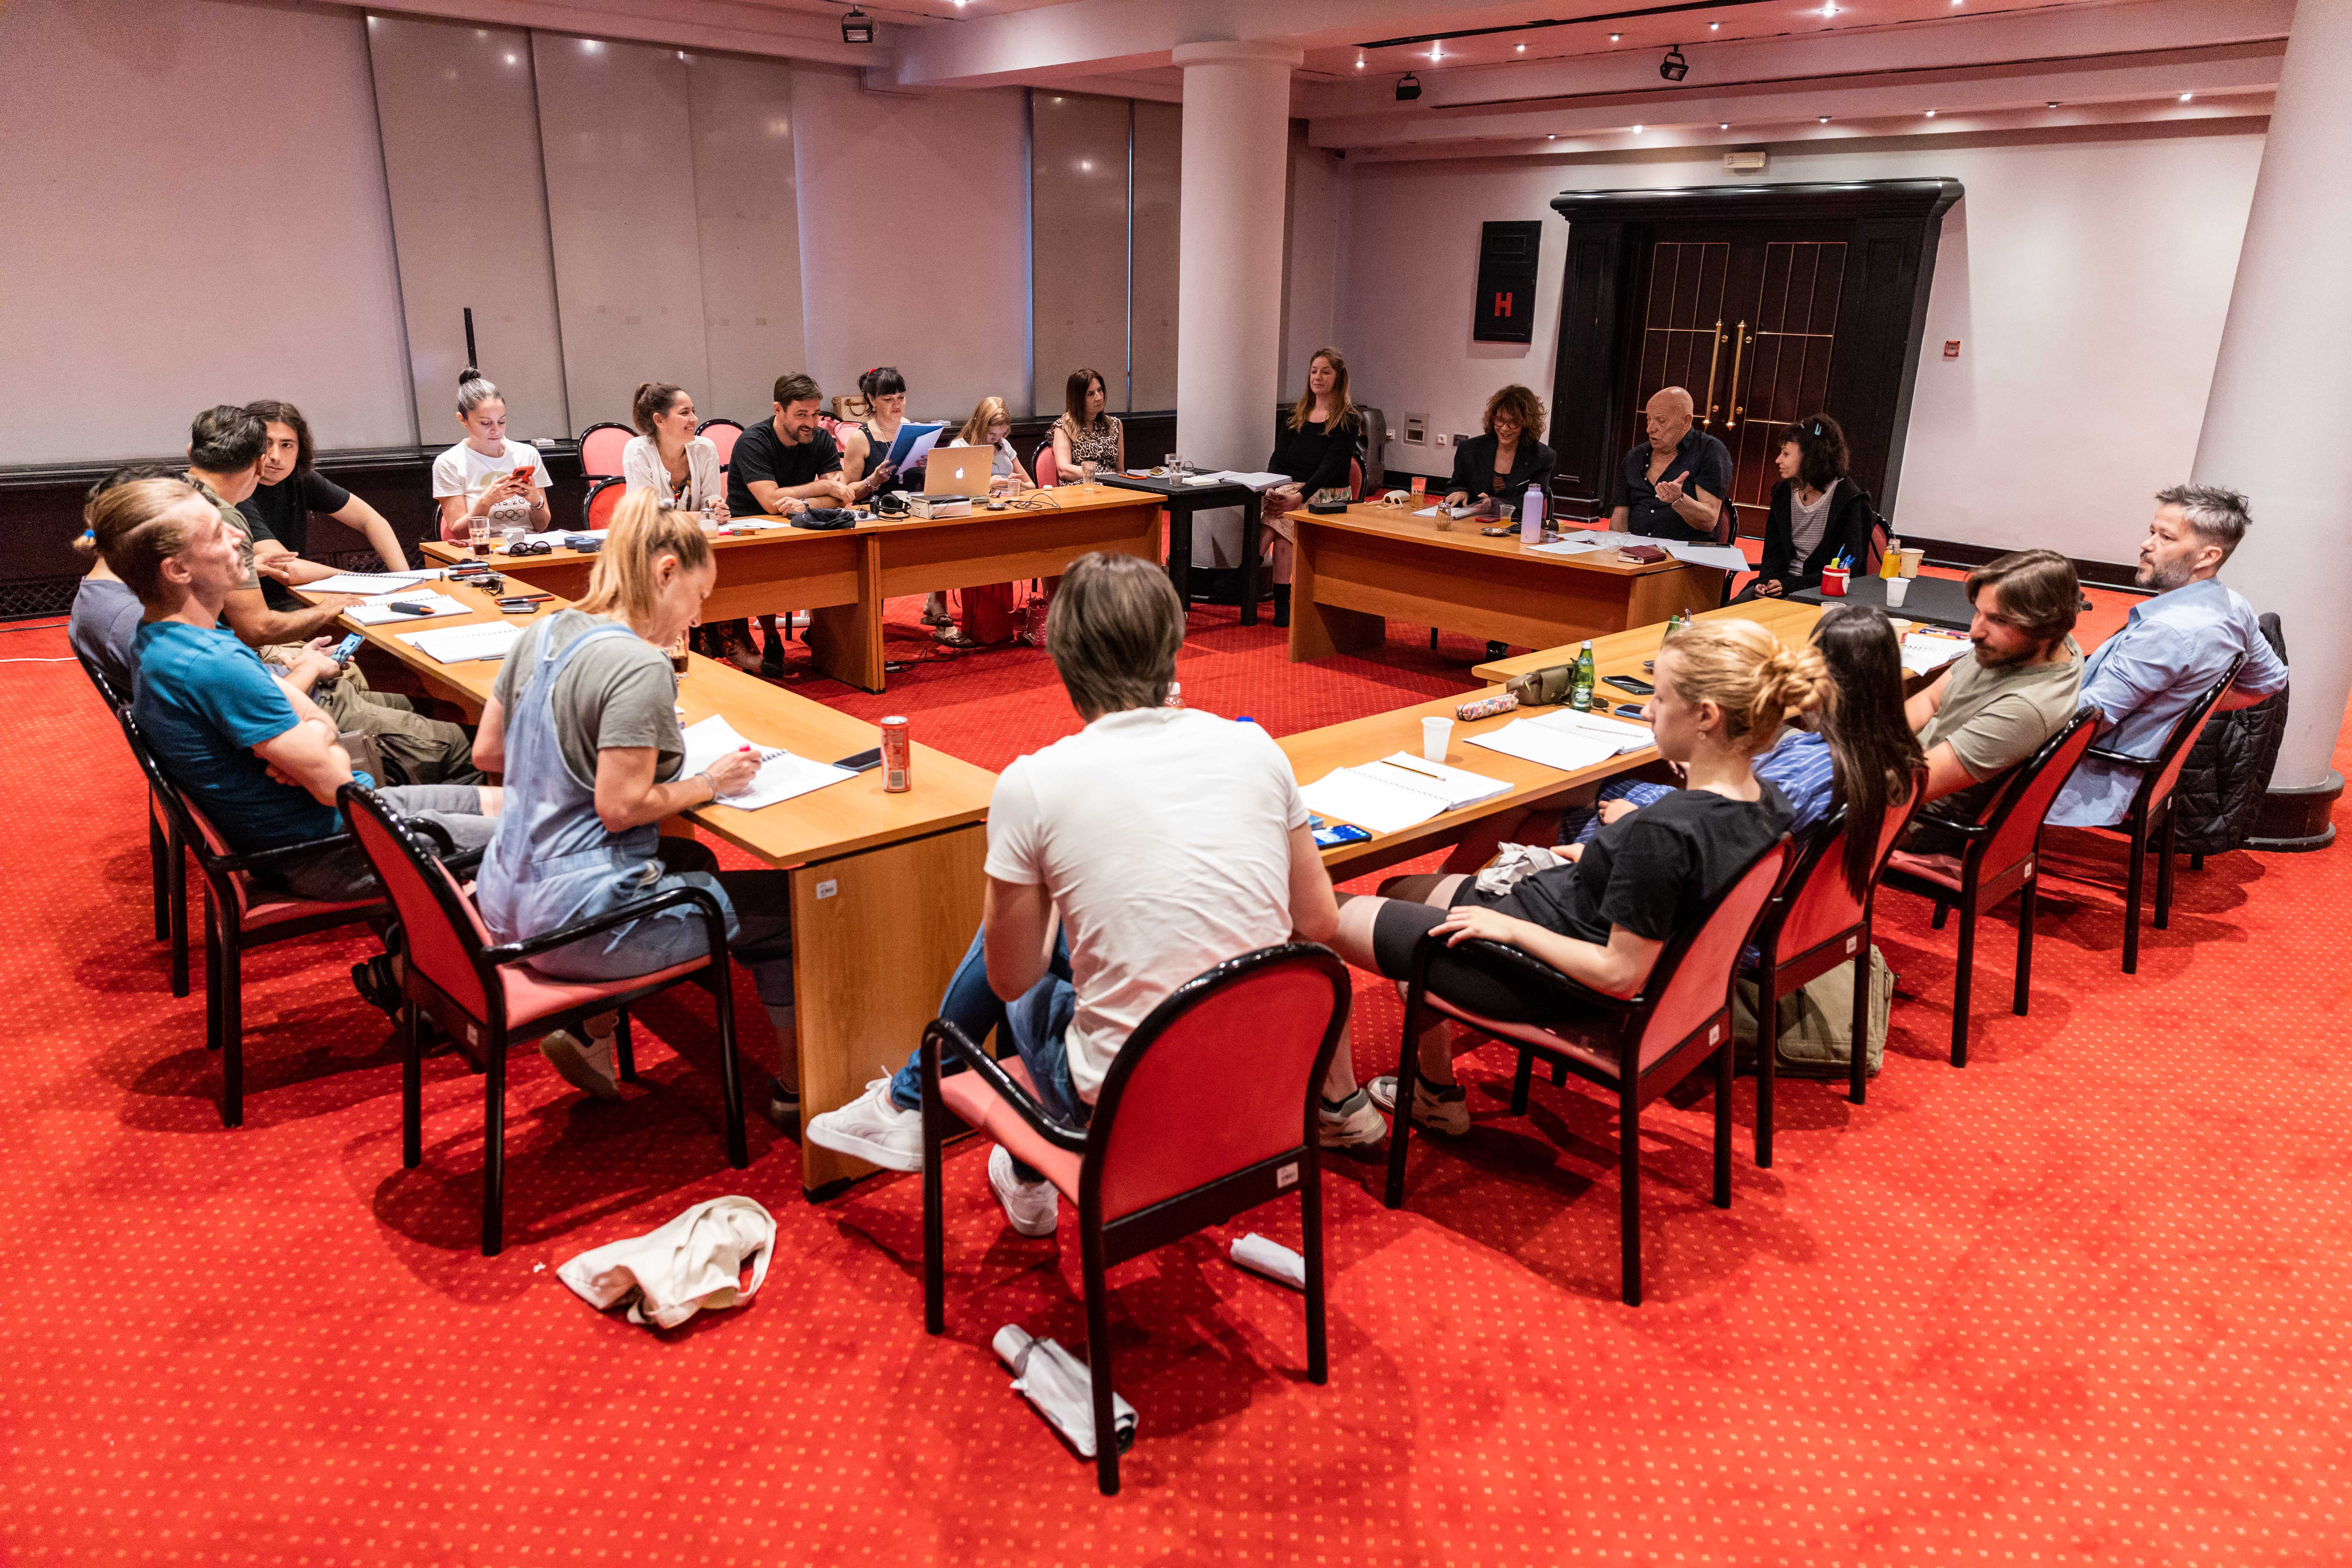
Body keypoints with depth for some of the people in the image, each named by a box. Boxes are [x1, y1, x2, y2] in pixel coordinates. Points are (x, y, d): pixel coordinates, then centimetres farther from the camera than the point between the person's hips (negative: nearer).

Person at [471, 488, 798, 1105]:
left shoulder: (541, 634, 5)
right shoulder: (640, 666, -22)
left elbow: (487, 753, 13)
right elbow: (620, 807, -24)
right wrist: (709, 783, -11)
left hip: (506, 900, 9)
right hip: (573, 921, -9)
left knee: (695, 862, 33)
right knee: (789, 905, 5)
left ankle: (590, 1032, 25)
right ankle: (798, 1082, 19)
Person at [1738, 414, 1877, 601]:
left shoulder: (1851, 503, -9)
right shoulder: (1783, 493, 9)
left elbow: (1845, 570, -13)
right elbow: (1773, 552, 10)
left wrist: (1790, 585, -21)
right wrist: (1767, 581, -13)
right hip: (1785, 582, 6)